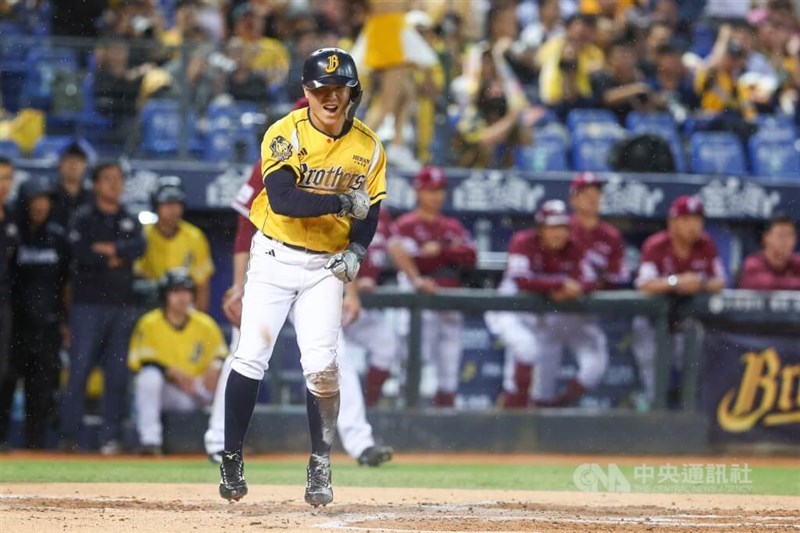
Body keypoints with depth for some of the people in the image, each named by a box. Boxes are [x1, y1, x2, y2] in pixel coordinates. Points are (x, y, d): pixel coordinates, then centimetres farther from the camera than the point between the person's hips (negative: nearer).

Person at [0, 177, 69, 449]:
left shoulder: (58, 236, 9)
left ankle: (35, 441, 7)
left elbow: (66, 280, 15)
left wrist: (64, 318, 12)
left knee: (43, 384, 2)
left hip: (47, 322, 3)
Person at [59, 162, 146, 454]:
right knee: (79, 368, -7)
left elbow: (138, 247, -4)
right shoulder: (82, 218, 3)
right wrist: (114, 259, -6)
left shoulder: (130, 221, 15)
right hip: (88, 303, -4)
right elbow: (80, 253, -13)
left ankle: (111, 437, 6)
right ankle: (69, 435, -4)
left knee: (118, 373, 3)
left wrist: (110, 248, -12)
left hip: (123, 305, 4)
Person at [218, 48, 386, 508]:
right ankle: (232, 459, 3)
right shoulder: (284, 135, -12)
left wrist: (357, 249, -12)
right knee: (251, 358, -7)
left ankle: (320, 467, 5)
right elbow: (282, 200, -25)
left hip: (326, 266, 1)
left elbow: (370, 209, 7)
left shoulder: (368, 147, -1)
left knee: (321, 366, -7)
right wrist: (342, 202, -30)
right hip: (274, 258, -1)